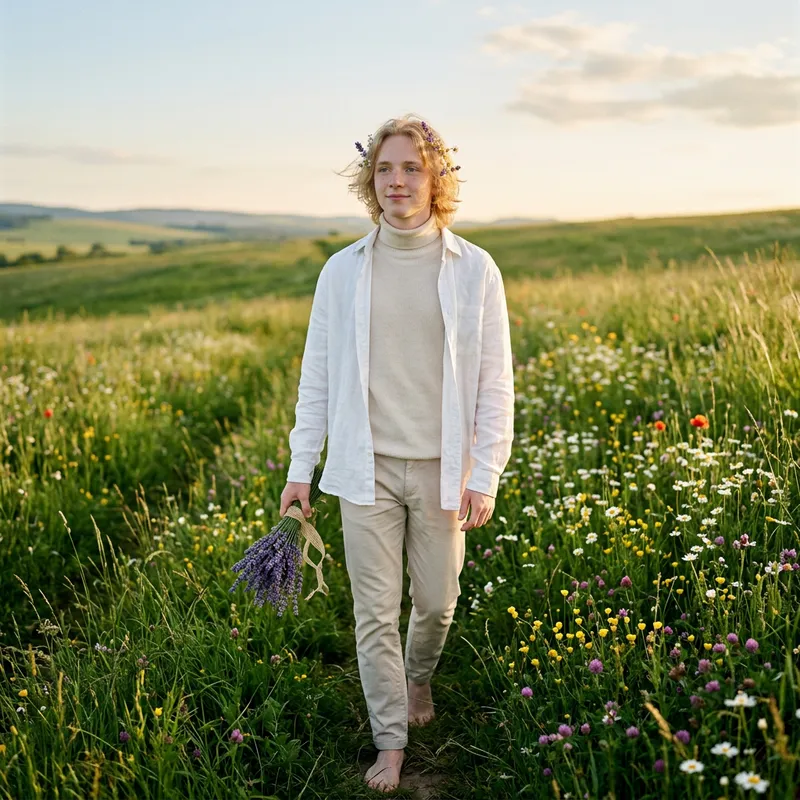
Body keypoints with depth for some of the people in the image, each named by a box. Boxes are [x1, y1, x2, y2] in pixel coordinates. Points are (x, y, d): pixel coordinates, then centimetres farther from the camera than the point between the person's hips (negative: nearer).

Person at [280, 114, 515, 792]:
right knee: (375, 614, 4)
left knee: (436, 602, 12)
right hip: (367, 469, 1)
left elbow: (495, 384, 0)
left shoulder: (475, 270, -2)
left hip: (441, 469, 0)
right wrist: (300, 469, 4)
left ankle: (419, 678, 45)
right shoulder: (342, 271, 2)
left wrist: (484, 476, -6)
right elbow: (317, 378, 7)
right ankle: (391, 741, 23)